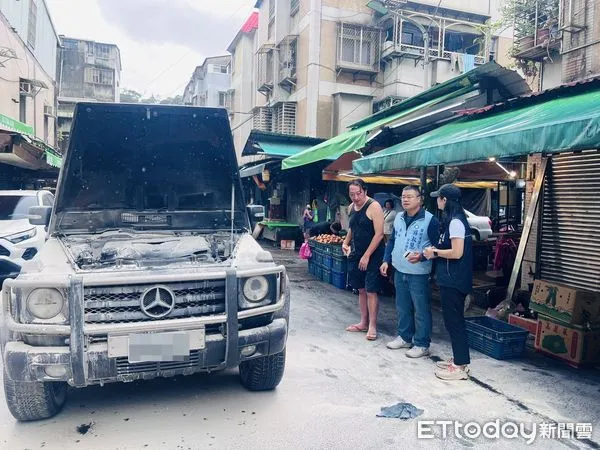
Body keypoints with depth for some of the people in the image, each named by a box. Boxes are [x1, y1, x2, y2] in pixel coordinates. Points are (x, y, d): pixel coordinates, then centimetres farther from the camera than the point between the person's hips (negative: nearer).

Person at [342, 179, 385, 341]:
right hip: (356, 255, 7)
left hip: (372, 256, -7)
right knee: (361, 290, 13)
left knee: (371, 291, -4)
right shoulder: (351, 208, 8)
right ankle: (363, 322, 24)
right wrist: (346, 242, 8)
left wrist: (366, 256, -19)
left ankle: (372, 326, 6)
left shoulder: (374, 206, -15)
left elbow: (379, 234, -18)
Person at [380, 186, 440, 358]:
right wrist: (386, 261, 10)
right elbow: (391, 241, 18)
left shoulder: (430, 220, -11)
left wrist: (421, 257, -24)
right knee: (402, 307, 17)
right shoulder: (399, 218, 10)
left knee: (421, 310, 1)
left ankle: (422, 344, 14)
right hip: (399, 271, 7)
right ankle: (405, 337, 33)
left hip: (419, 274, -7)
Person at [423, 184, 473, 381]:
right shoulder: (453, 220, 12)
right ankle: (458, 359, 28)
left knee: (454, 320, -2)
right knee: (453, 320, 17)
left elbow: (457, 253, -23)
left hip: (454, 281, -10)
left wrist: (435, 252, -10)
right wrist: (435, 253, 7)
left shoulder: (455, 222, -18)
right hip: (451, 279, 10)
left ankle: (460, 366, 8)